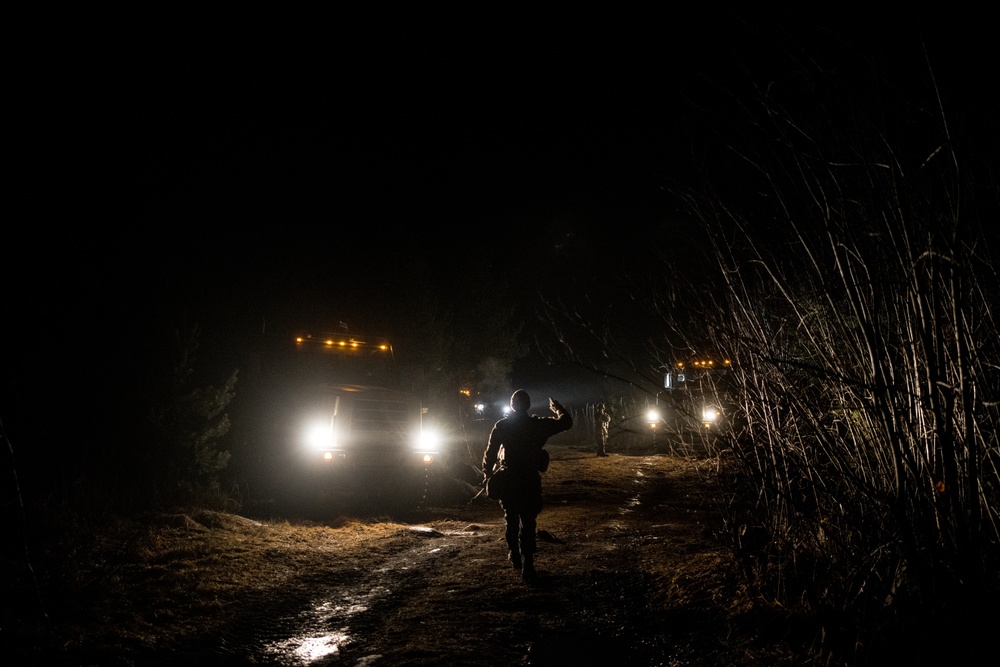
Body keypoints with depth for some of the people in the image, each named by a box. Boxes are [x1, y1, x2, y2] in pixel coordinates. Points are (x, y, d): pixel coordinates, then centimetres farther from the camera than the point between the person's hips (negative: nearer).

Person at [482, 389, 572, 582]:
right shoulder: (539, 425, -5)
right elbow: (567, 422, 6)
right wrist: (557, 407, 24)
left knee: (511, 519, 22)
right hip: (530, 481, -1)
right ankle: (528, 566, -2)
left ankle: (514, 555, 29)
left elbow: (490, 453, -3)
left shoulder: (501, 426, -4)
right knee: (529, 523, 2)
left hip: (508, 481, 1)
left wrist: (487, 474, 10)